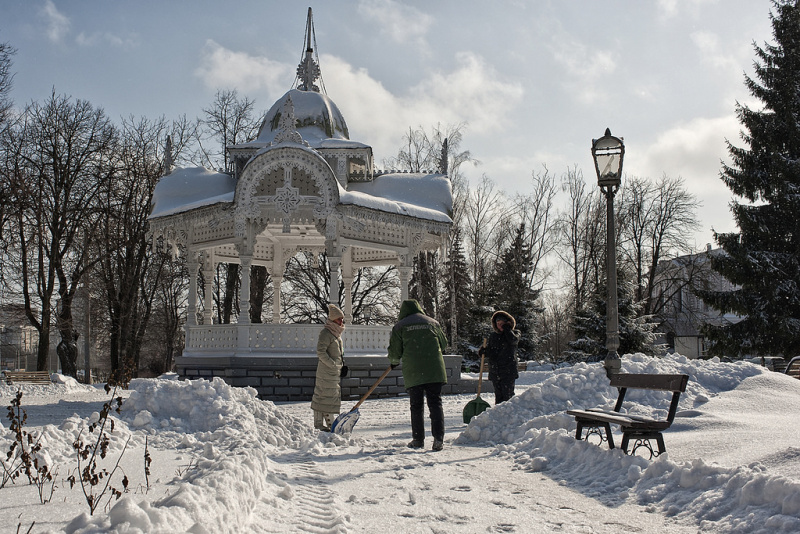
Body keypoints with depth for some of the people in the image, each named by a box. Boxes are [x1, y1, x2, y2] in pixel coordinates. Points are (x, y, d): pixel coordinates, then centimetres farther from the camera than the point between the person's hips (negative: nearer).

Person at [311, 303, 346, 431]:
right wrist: (332, 364, -21)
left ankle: (330, 421, 25)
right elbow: (320, 351, -21)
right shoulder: (326, 333, -14)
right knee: (324, 395, -6)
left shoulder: (337, 333, 16)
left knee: (334, 395, 15)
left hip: (335, 371, 10)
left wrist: (342, 364, 14)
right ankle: (319, 423, 0)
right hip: (326, 372, -10)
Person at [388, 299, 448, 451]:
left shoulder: (400, 326, 6)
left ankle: (418, 439, 9)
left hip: (413, 372, -1)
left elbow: (394, 351, 5)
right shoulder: (433, 323, 14)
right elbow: (443, 343, 23)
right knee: (435, 403, 3)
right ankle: (438, 438, -6)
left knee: (416, 406, 7)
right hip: (434, 370, 2)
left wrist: (394, 362, 27)